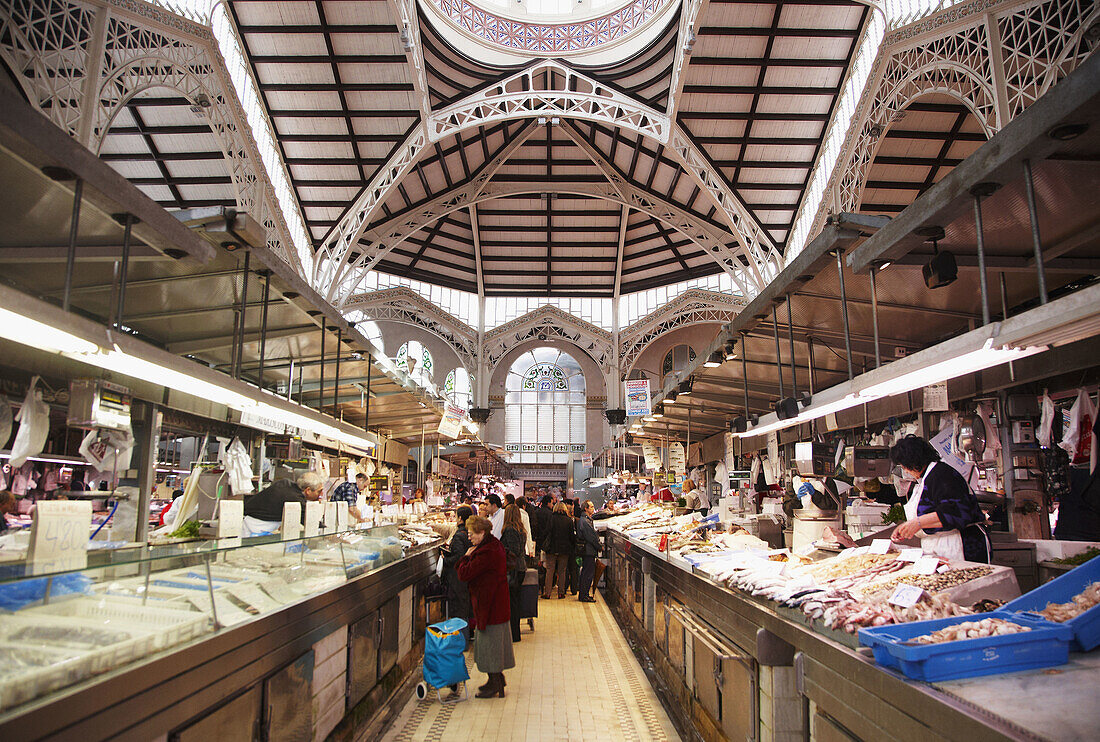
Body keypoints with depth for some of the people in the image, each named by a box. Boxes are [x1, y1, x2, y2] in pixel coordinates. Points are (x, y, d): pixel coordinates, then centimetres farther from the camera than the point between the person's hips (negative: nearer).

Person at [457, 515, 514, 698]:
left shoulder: (486, 553, -24)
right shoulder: (495, 546, 9)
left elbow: (464, 574, -22)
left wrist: (466, 556, -8)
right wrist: (470, 557, 3)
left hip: (490, 605, -10)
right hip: (497, 602, 10)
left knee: (488, 642, 1)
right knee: (494, 642, 19)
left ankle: (494, 683, 11)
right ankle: (498, 679, 30)